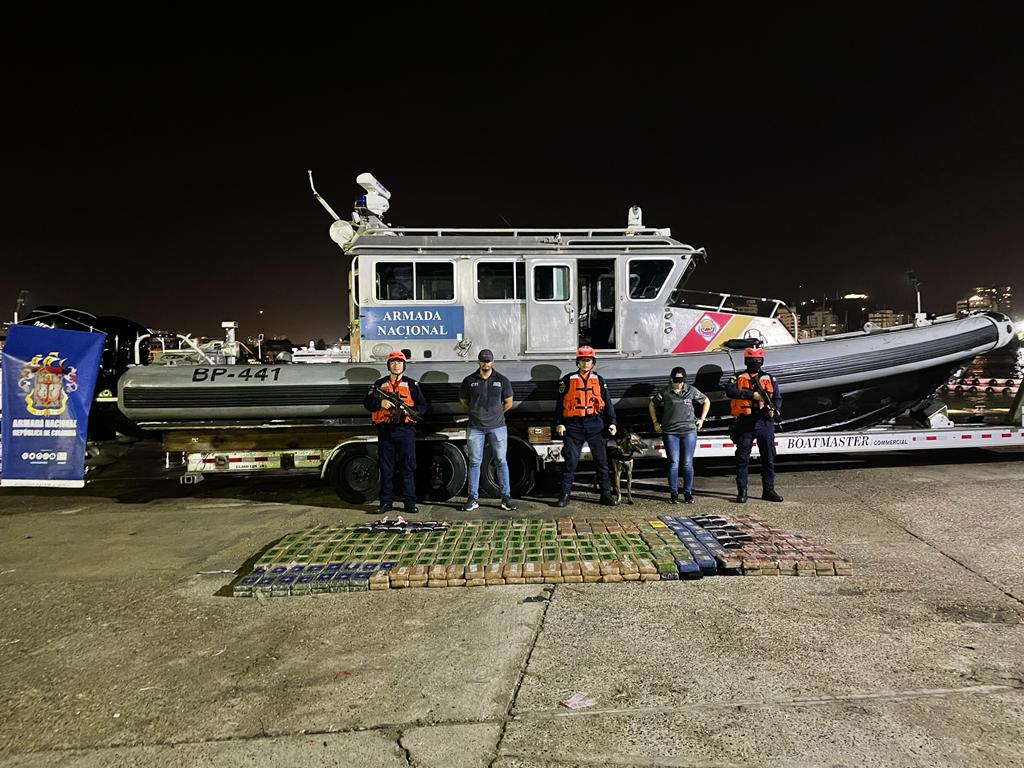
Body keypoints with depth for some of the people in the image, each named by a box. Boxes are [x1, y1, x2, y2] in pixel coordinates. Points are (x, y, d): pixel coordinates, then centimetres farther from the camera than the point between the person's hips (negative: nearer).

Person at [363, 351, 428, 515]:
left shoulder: (411, 384, 10)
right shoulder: (379, 384, 13)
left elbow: (422, 405, 6)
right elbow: (367, 403, 10)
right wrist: (380, 403, -9)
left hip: (405, 430, -1)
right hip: (385, 431, 2)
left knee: (408, 467, 0)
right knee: (386, 468, 6)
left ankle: (410, 502, 6)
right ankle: (386, 502, 14)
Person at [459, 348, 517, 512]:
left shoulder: (502, 380, 3)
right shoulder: (469, 381, 4)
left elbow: (508, 402, 12)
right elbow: (463, 402, 14)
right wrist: (476, 413, 10)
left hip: (497, 427, 0)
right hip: (475, 428, 1)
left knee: (501, 461, 2)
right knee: (475, 462, 4)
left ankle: (506, 498, 7)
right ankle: (473, 498, 10)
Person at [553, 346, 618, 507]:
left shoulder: (599, 380, 10)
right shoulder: (568, 380, 5)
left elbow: (607, 402, 12)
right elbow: (560, 403, 4)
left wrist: (611, 422, 3)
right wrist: (559, 423, -3)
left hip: (594, 425, 2)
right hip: (573, 425, -2)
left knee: (601, 460, 4)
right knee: (571, 461, 0)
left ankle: (606, 493, 14)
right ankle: (565, 494, 8)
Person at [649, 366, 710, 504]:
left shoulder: (691, 391, 3)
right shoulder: (665, 393, 1)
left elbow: (706, 402, 18)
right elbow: (652, 405, 17)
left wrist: (702, 419, 12)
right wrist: (655, 423, 14)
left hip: (689, 431, 1)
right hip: (670, 432, -1)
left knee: (688, 463, 3)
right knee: (673, 462, -1)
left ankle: (688, 493, 13)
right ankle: (673, 493, 7)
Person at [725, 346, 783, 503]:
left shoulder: (770, 379, 12)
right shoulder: (738, 378, 4)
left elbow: (778, 398, 6)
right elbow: (730, 391, -15)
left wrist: (774, 409, -15)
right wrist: (751, 394, -23)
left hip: (765, 423, 2)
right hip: (745, 424, -2)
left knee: (769, 458, 7)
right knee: (742, 459, 1)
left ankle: (768, 490, 18)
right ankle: (742, 491, 9)